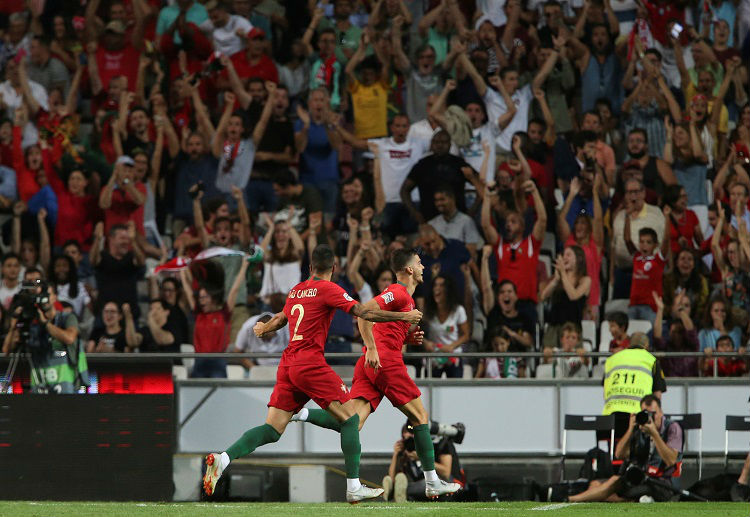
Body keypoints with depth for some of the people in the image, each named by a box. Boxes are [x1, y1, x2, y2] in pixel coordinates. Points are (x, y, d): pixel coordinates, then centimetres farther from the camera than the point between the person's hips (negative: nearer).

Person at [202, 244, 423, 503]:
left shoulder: (296, 290, 17)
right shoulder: (327, 289, -3)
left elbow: (280, 319, 35)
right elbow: (362, 312, -9)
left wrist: (263, 328, 58)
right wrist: (403, 316, -1)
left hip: (288, 364, 7)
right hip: (310, 363, -7)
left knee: (272, 430, 4)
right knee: (350, 418, -1)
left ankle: (223, 459, -13)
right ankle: (353, 488, -6)